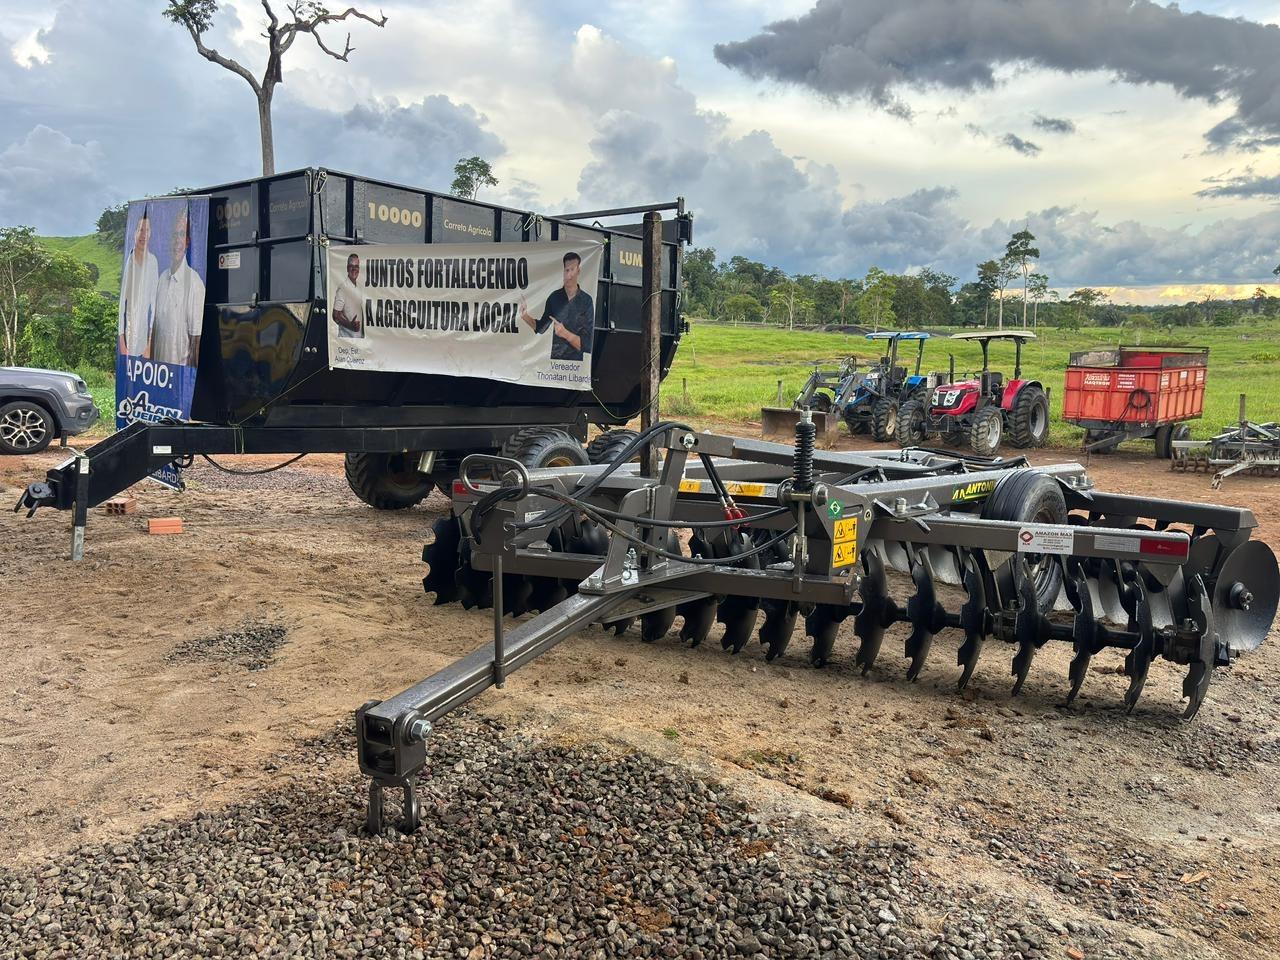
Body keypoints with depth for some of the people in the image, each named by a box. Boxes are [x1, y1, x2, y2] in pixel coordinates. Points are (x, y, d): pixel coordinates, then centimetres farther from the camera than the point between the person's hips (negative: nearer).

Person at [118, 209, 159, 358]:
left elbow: (154, 302, 2)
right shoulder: (128, 260, -6)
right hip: (128, 331, -2)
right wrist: (122, 344, -8)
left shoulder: (153, 261, 0)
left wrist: (150, 344, -2)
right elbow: (122, 302, -4)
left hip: (144, 333, 2)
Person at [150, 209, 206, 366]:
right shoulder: (163, 278, 9)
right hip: (158, 363, 6)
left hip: (182, 364, -6)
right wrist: (151, 360, 10)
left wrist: (191, 367, -14)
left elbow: (196, 335, -13)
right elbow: (154, 326, 13)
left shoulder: (195, 282, -13)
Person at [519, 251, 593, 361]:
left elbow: (588, 345, -9)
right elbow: (541, 327, 19)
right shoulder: (554, 297, 5)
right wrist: (526, 317, 2)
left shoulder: (586, 301, -7)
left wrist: (565, 334, -19)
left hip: (576, 362, -3)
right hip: (554, 359, 3)